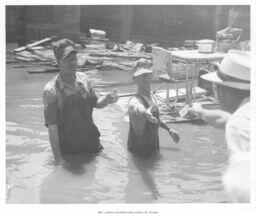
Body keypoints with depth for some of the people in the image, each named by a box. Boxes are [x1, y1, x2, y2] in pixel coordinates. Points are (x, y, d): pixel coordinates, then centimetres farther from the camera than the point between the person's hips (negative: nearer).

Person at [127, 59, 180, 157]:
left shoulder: (151, 97, 4)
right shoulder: (135, 102, -25)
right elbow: (138, 109, -51)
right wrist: (146, 113, -72)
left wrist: (169, 129, 28)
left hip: (153, 146, 7)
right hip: (139, 151, -7)